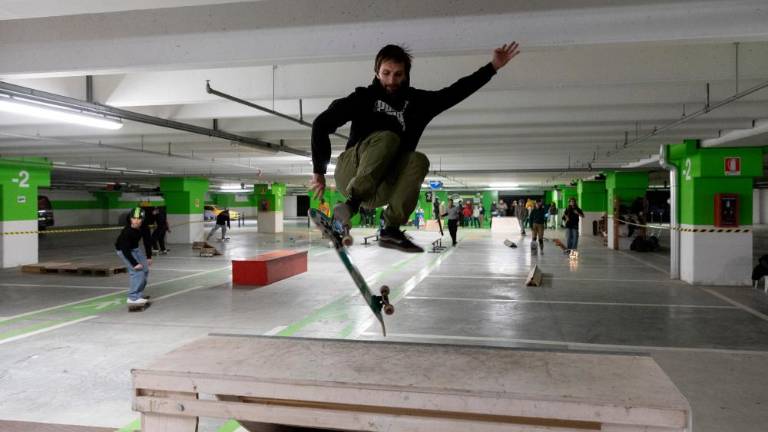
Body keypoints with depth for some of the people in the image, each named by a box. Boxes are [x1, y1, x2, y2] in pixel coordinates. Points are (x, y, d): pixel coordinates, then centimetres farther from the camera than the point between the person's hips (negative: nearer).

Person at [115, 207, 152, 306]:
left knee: (145, 270, 10)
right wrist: (135, 263, -29)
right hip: (123, 250, -7)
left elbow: (147, 241, 0)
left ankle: (138, 293, 26)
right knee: (137, 271, -20)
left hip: (134, 248, 8)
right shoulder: (126, 231, -34)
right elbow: (125, 250, -31)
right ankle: (133, 297, -14)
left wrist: (149, 257, 2)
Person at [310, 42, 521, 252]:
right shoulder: (364, 97, 0)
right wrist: (319, 172, -7)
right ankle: (350, 205, -35)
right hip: (350, 174, -3)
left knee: (418, 160, -26)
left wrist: (493, 66, 2)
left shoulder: (418, 101, 9)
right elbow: (322, 124, -4)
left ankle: (391, 229, -26)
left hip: (381, 189, 3)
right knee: (387, 138, -29)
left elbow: (457, 91, 8)